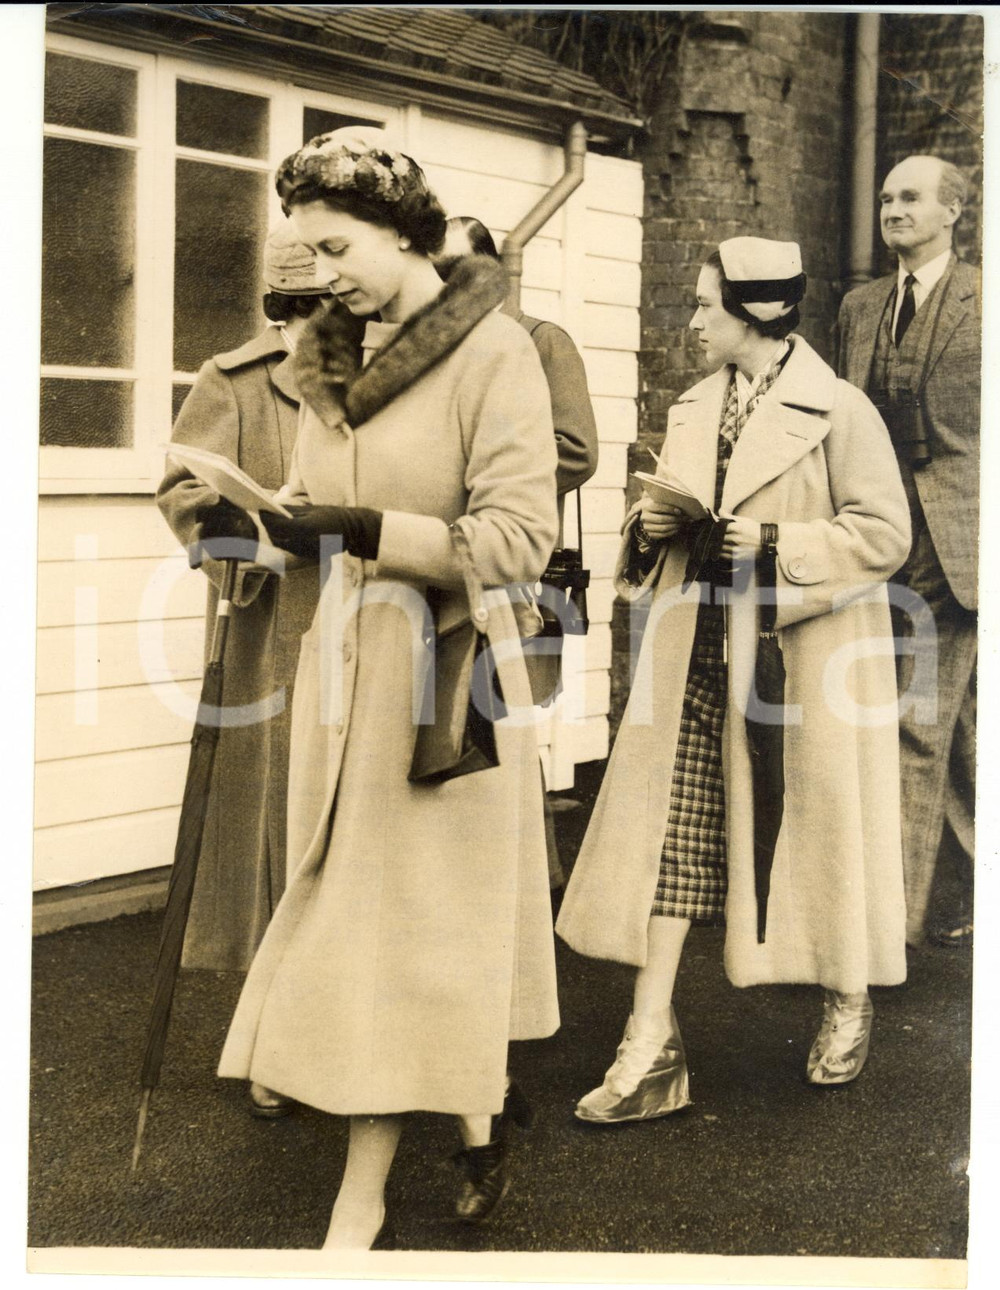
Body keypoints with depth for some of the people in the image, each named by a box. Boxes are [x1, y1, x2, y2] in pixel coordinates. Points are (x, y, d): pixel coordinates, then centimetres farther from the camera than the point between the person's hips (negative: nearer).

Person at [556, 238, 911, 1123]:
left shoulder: (838, 410, -9)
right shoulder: (696, 409, 12)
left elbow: (885, 532, -11)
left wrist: (777, 544, -19)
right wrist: (653, 525, 1)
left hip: (803, 656, -5)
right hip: (703, 652, 6)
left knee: (820, 821, 8)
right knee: (675, 826, 0)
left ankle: (848, 1003, 34)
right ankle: (652, 1047, 4)